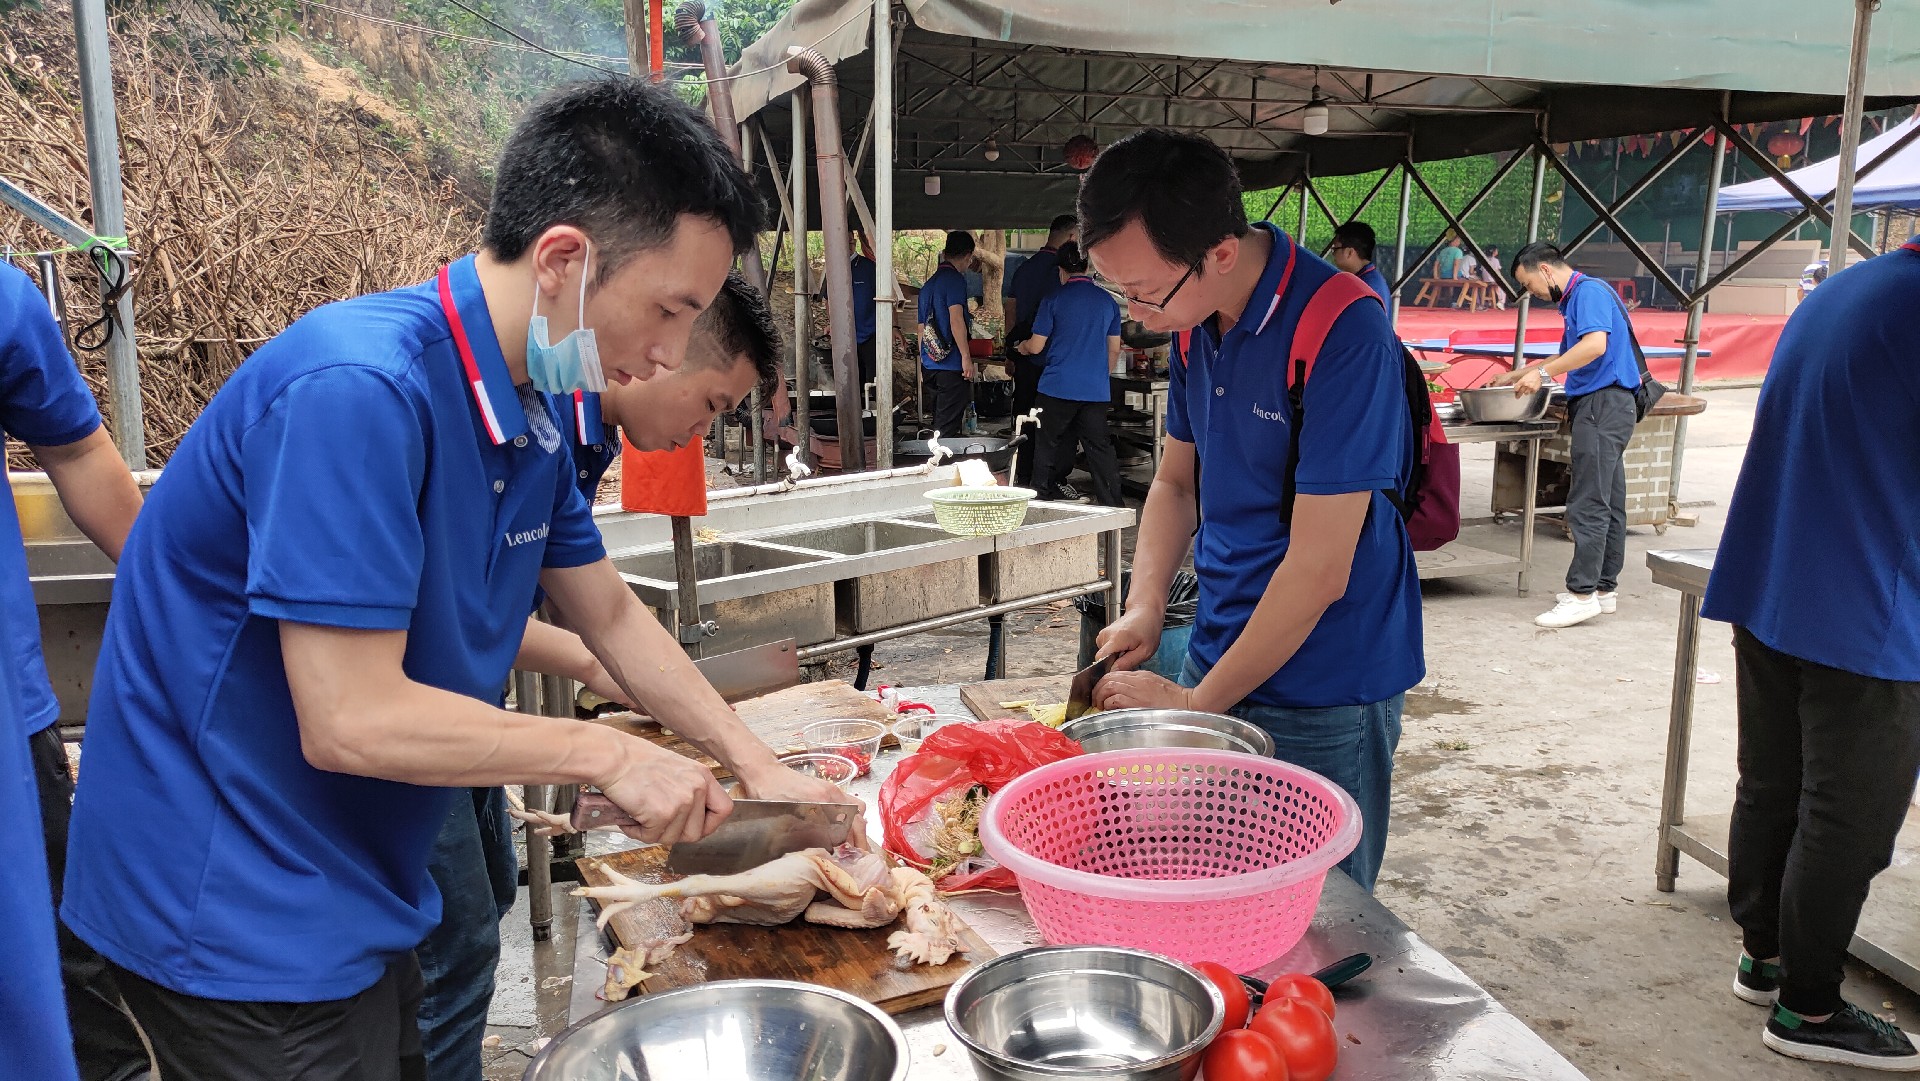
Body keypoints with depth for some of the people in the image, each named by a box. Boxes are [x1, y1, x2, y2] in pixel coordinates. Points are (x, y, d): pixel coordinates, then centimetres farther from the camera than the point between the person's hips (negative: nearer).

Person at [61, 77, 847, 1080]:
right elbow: (352, 720, -29)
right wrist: (606, 754, -18)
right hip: (238, 915, -8)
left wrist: (756, 764, 6)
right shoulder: (362, 391, -28)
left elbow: (610, 616, 11)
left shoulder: (531, 413, 1)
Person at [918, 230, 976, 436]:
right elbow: (956, 320, -19)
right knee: (948, 428, -7)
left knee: (938, 425, 15)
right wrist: (966, 357, -16)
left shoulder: (928, 284, 18)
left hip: (930, 365, 8)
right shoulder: (955, 280, -9)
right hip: (952, 365, -8)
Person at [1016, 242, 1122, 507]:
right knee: (1100, 447, 6)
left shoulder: (1054, 299, -4)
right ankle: (1112, 506, 5)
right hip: (1097, 389, 3)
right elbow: (1114, 349, 13)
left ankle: (1042, 497, 15)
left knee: (1049, 445, 8)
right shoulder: (1107, 300, 7)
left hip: (1058, 386, -3)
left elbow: (1036, 346, -2)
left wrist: (1023, 346, 20)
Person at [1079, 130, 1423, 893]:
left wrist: (1195, 706, -17)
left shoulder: (1341, 332, -23)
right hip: (1217, 659, 7)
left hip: (1322, 696, -7)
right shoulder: (1197, 321, 1)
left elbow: (1318, 569, -23)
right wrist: (1144, 608, -2)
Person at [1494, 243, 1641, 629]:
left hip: (1604, 404, -10)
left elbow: (1596, 345, -26)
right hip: (1598, 407, 10)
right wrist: (1518, 375, 31)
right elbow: (1568, 356, 34)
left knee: (1588, 504, -11)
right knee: (1609, 503, 11)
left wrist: (1542, 373, -23)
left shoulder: (1590, 291, -10)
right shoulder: (1575, 299, 21)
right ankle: (1605, 588, 16)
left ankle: (1582, 593, -10)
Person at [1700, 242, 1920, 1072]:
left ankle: (1763, 954, 31)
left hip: (1766, 595, 9)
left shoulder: (1831, 295, 13)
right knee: (1847, 821, 3)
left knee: (1769, 790, 17)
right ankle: (1806, 1007, 15)